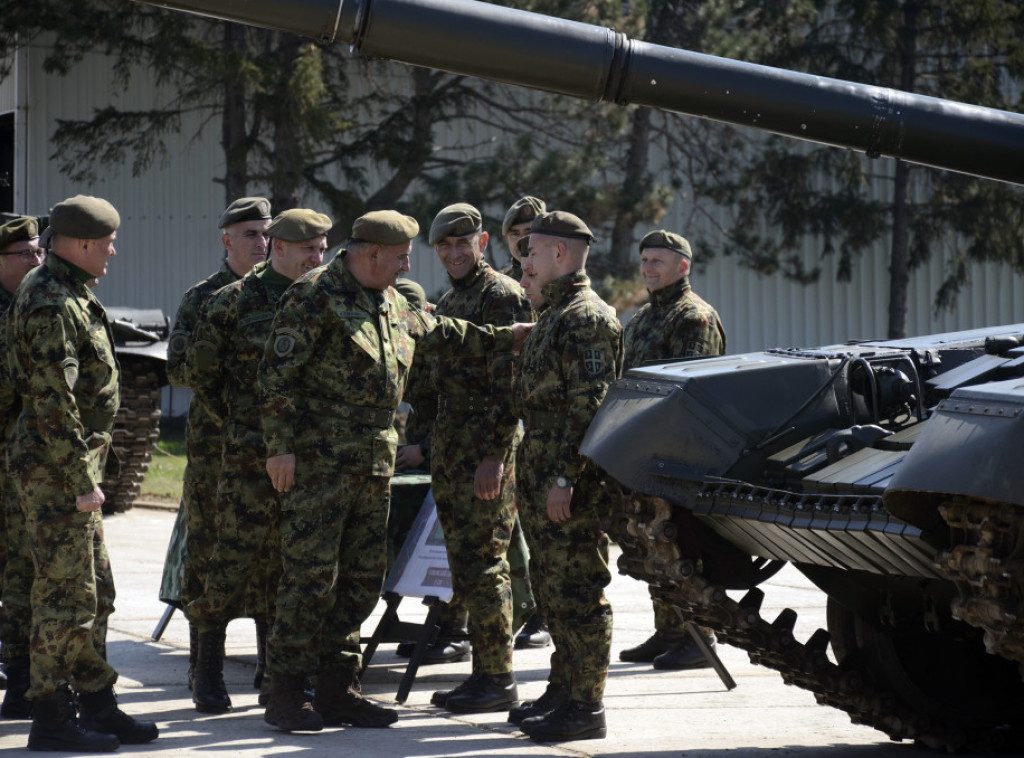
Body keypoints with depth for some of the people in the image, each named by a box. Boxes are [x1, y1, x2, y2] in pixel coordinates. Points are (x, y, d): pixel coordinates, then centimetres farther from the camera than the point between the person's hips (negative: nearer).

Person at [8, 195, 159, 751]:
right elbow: (54, 403, -23)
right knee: (66, 594, -6)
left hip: (68, 468, 10)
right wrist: (82, 481, -22)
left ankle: (98, 705, 22)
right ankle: (51, 719, -1)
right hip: (55, 469, -10)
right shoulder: (52, 305, -19)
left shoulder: (67, 295, 15)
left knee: (95, 591, 15)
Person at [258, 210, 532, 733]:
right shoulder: (314, 297, -9)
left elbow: (446, 336, 34)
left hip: (374, 467, 8)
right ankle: (286, 696, -3)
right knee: (310, 576, -8)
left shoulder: (395, 307, 17)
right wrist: (280, 447, -17)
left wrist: (509, 338, 33)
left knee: (362, 580, 8)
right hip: (318, 462, -8)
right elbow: (278, 375, -12)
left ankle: (336, 689, 16)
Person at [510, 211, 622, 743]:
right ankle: (563, 692, 24)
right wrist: (534, 476, 21)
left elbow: (589, 405, -21)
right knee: (552, 588, 16)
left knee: (577, 592, -7)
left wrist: (564, 477, -24)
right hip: (542, 479, 11)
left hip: (571, 483, -11)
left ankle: (584, 707, -5)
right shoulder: (553, 316, 20)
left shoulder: (586, 318, -13)